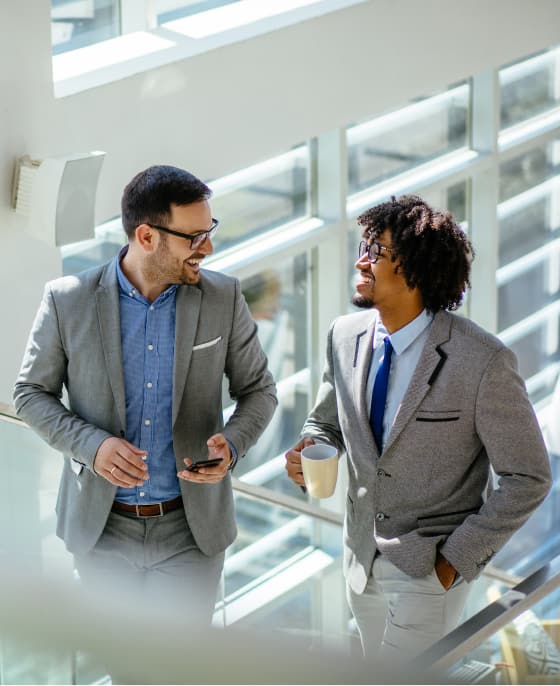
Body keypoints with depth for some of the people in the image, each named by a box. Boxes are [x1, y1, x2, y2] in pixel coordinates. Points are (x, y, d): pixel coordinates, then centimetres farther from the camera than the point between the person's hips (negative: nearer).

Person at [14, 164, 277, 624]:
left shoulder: (223, 298, -6)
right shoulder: (68, 300, -9)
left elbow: (258, 389, 5)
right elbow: (32, 392, 1)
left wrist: (232, 445, -17)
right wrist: (90, 444, -18)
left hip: (189, 532, 0)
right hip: (101, 531, 0)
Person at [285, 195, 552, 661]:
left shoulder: (482, 361, -21)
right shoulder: (346, 336, -3)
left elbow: (528, 479, -14)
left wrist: (455, 559, -13)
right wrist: (310, 450, -9)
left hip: (430, 569, -6)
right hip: (363, 557, 6)